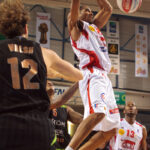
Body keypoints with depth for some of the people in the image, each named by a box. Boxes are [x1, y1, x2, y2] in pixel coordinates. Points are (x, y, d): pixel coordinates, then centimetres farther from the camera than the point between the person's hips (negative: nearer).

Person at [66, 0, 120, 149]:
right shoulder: (76, 26, 10)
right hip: (92, 75, -8)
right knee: (98, 112, -34)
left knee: (111, 129, 4)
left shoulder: (94, 26, 30)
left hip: (104, 78, 8)